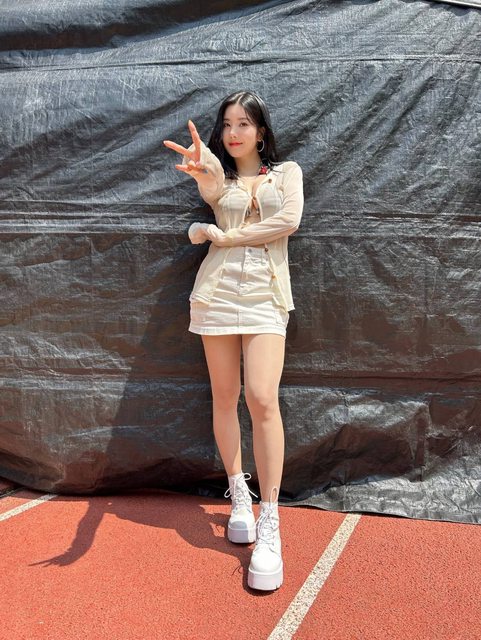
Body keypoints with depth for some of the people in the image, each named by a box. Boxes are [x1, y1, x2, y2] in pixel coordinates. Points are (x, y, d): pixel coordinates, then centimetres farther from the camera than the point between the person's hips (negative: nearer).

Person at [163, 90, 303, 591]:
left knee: (262, 400, -15)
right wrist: (204, 171, -38)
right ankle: (238, 493, 23)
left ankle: (269, 522, -7)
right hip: (217, 291, 2)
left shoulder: (286, 171, 13)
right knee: (225, 398, 4)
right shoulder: (217, 178, 14)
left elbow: (289, 220, -7)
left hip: (266, 293, -2)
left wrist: (222, 235, -6)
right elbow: (215, 191, -13)